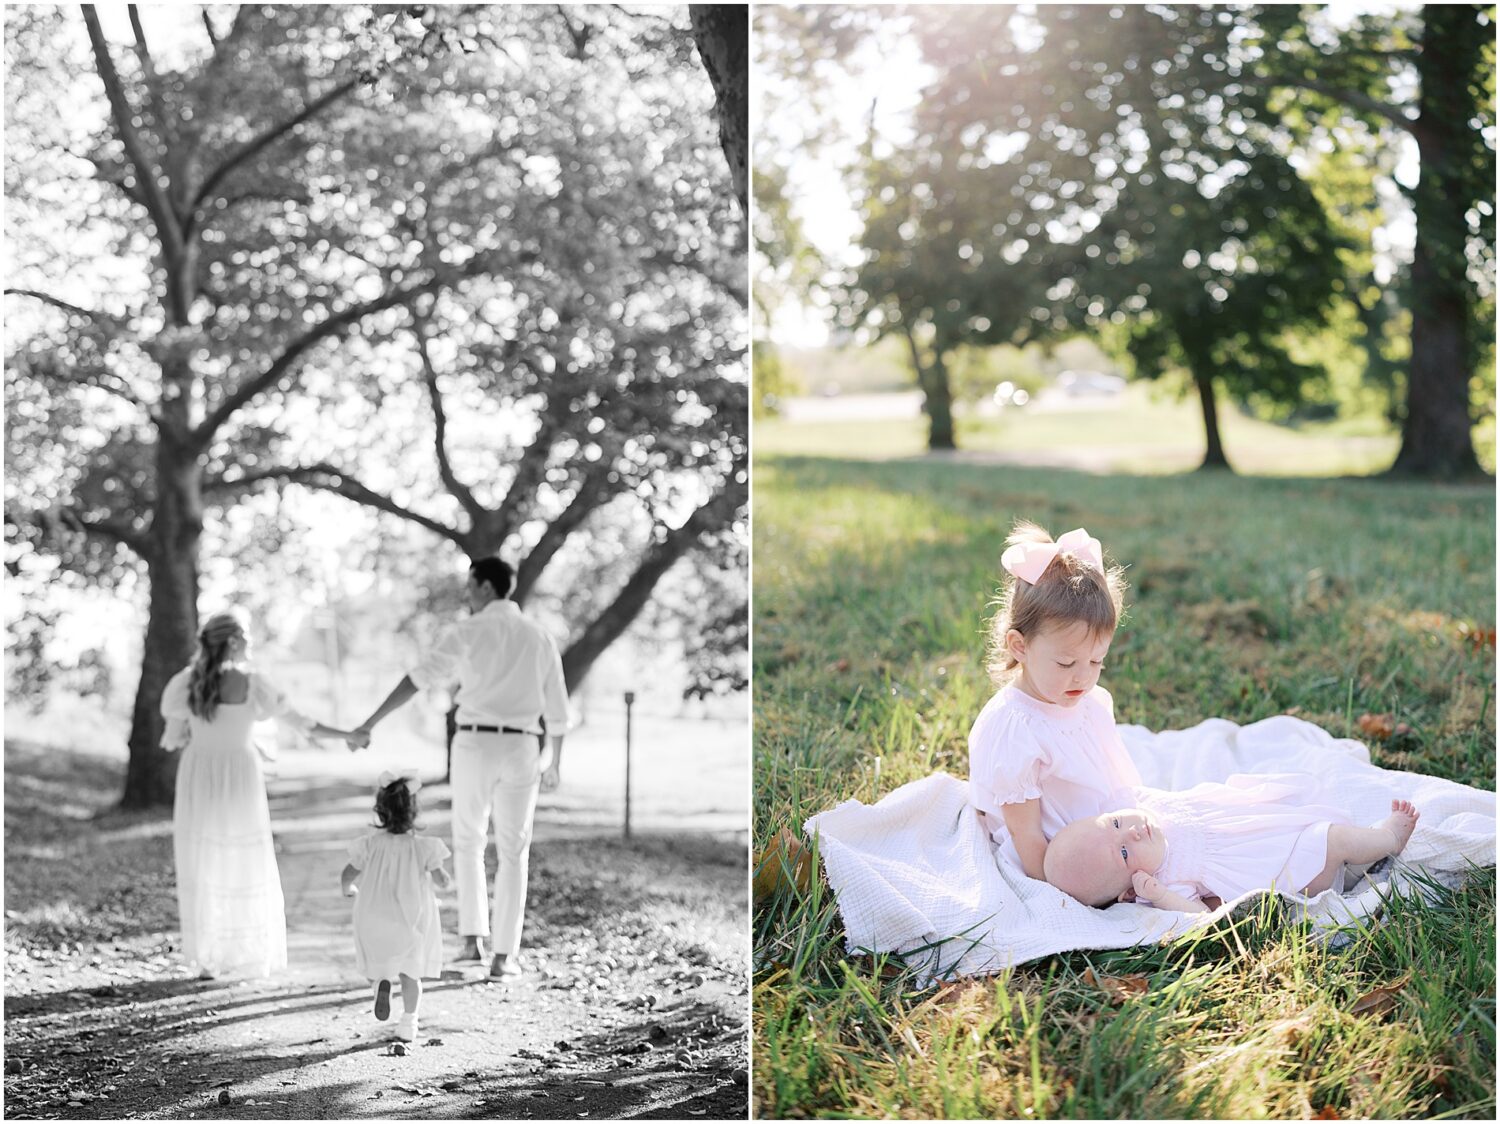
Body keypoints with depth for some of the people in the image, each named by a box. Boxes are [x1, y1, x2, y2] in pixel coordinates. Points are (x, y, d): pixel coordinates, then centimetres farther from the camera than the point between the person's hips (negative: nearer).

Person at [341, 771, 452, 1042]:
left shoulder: (370, 844, -10)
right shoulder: (423, 846, -13)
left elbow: (348, 874, -2)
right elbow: (440, 877, -5)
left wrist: (348, 888, 21)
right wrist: (447, 881, 19)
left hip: (375, 922, 0)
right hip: (412, 919, 0)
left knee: (376, 964, 22)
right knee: (410, 972, 14)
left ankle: (381, 983, -10)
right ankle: (408, 1024, 15)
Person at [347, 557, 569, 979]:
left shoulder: (467, 632, -3)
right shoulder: (540, 637, 9)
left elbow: (416, 680, -13)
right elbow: (557, 709, 11)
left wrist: (368, 725, -15)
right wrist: (554, 765, 23)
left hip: (474, 745, -2)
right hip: (521, 750, 2)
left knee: (468, 843, 20)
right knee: (513, 853, 11)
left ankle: (473, 937, 13)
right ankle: (504, 956, 7)